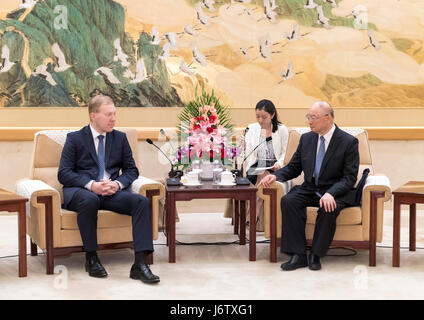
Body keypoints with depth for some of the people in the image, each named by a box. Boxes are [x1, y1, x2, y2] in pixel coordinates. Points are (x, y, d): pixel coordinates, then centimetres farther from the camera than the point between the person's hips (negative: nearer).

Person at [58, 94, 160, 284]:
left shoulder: (120, 138, 16)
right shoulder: (75, 139, 4)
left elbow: (131, 170, 15)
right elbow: (64, 173, -4)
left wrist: (117, 183, -9)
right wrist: (91, 185, -19)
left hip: (112, 192, 4)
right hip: (80, 191, -3)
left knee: (142, 202, -25)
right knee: (89, 200, -40)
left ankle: (140, 264, -32)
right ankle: (91, 258, -23)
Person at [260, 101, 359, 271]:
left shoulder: (349, 142, -6)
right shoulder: (306, 139, 10)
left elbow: (349, 177, -10)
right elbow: (293, 168, 15)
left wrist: (331, 193, -28)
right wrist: (275, 175, -7)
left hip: (334, 193, -4)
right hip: (309, 190, 5)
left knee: (327, 208, -37)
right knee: (288, 201, -26)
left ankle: (316, 255, -21)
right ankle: (298, 255, -26)